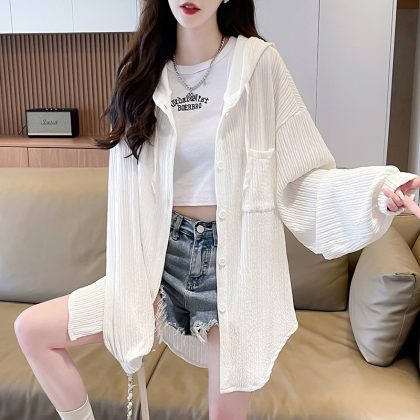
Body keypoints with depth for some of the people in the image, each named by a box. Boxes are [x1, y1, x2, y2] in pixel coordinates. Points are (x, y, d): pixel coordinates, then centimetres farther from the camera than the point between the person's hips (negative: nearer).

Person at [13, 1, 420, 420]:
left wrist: (378, 188, -25)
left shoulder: (259, 62, -6)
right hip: (164, 258, 4)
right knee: (31, 328, 1)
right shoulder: (142, 74, 3)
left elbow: (298, 176, -7)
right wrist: (132, 283, -1)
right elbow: (131, 193, 2)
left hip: (236, 261, -3)